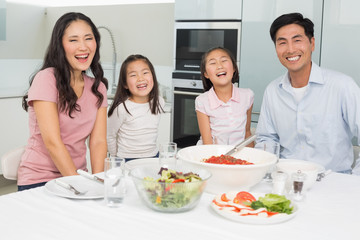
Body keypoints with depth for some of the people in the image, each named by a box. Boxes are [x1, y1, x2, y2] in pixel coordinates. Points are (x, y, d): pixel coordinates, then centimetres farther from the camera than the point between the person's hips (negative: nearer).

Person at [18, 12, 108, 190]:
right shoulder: (46, 79, -11)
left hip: (76, 175, 5)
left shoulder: (98, 87, 8)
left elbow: (98, 141, 1)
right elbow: (52, 142, -16)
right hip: (39, 180, -5)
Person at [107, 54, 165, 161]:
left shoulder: (159, 102, -4)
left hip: (153, 157, 4)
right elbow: (109, 136, -7)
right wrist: (116, 158, 2)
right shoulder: (122, 108, -20)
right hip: (127, 160, -4)